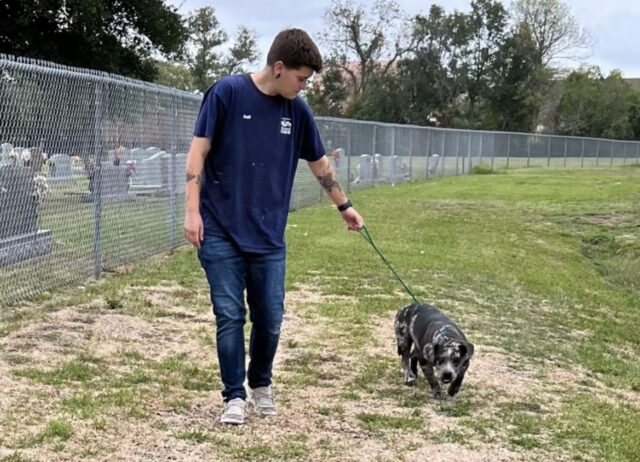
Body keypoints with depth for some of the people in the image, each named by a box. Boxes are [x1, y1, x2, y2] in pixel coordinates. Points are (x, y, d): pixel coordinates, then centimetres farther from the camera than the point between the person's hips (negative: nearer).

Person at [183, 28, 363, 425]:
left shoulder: (298, 111, 5)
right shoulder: (227, 93, -8)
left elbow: (320, 163, 19)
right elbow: (199, 151, -6)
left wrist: (345, 206, 28)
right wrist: (192, 211, -12)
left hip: (269, 236, 4)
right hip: (221, 232, -3)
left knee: (270, 318, 6)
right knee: (230, 317, 0)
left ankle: (261, 385, 29)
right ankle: (235, 396, 14)